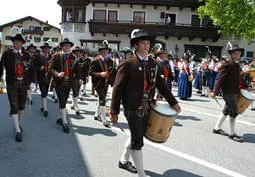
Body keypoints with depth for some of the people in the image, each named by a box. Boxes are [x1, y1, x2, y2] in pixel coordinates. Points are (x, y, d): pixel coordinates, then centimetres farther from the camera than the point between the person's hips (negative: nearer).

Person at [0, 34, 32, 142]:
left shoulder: (26, 54, 6)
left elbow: (29, 68, 6)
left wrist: (29, 81, 2)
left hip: (23, 83, 3)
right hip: (12, 83, -3)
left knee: (21, 105, 14)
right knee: (14, 106, -6)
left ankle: (18, 123, 38)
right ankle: (18, 131, -2)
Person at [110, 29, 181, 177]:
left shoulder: (153, 63, 7)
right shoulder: (128, 64, -11)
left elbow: (161, 83, 11)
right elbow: (118, 88, -11)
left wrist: (173, 102, 7)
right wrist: (114, 111, -12)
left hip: (147, 108, 7)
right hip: (133, 109, -7)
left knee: (136, 136, 21)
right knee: (138, 141, -1)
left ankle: (123, 161, 43)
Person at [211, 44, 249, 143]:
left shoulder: (237, 64, 12)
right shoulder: (227, 64, -15)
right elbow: (220, 78, -19)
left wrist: (245, 86, 15)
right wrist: (215, 92, -23)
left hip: (235, 91, 9)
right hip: (229, 92, -9)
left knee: (226, 111, 17)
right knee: (234, 112, -5)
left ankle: (217, 128, 29)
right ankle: (232, 134, 7)